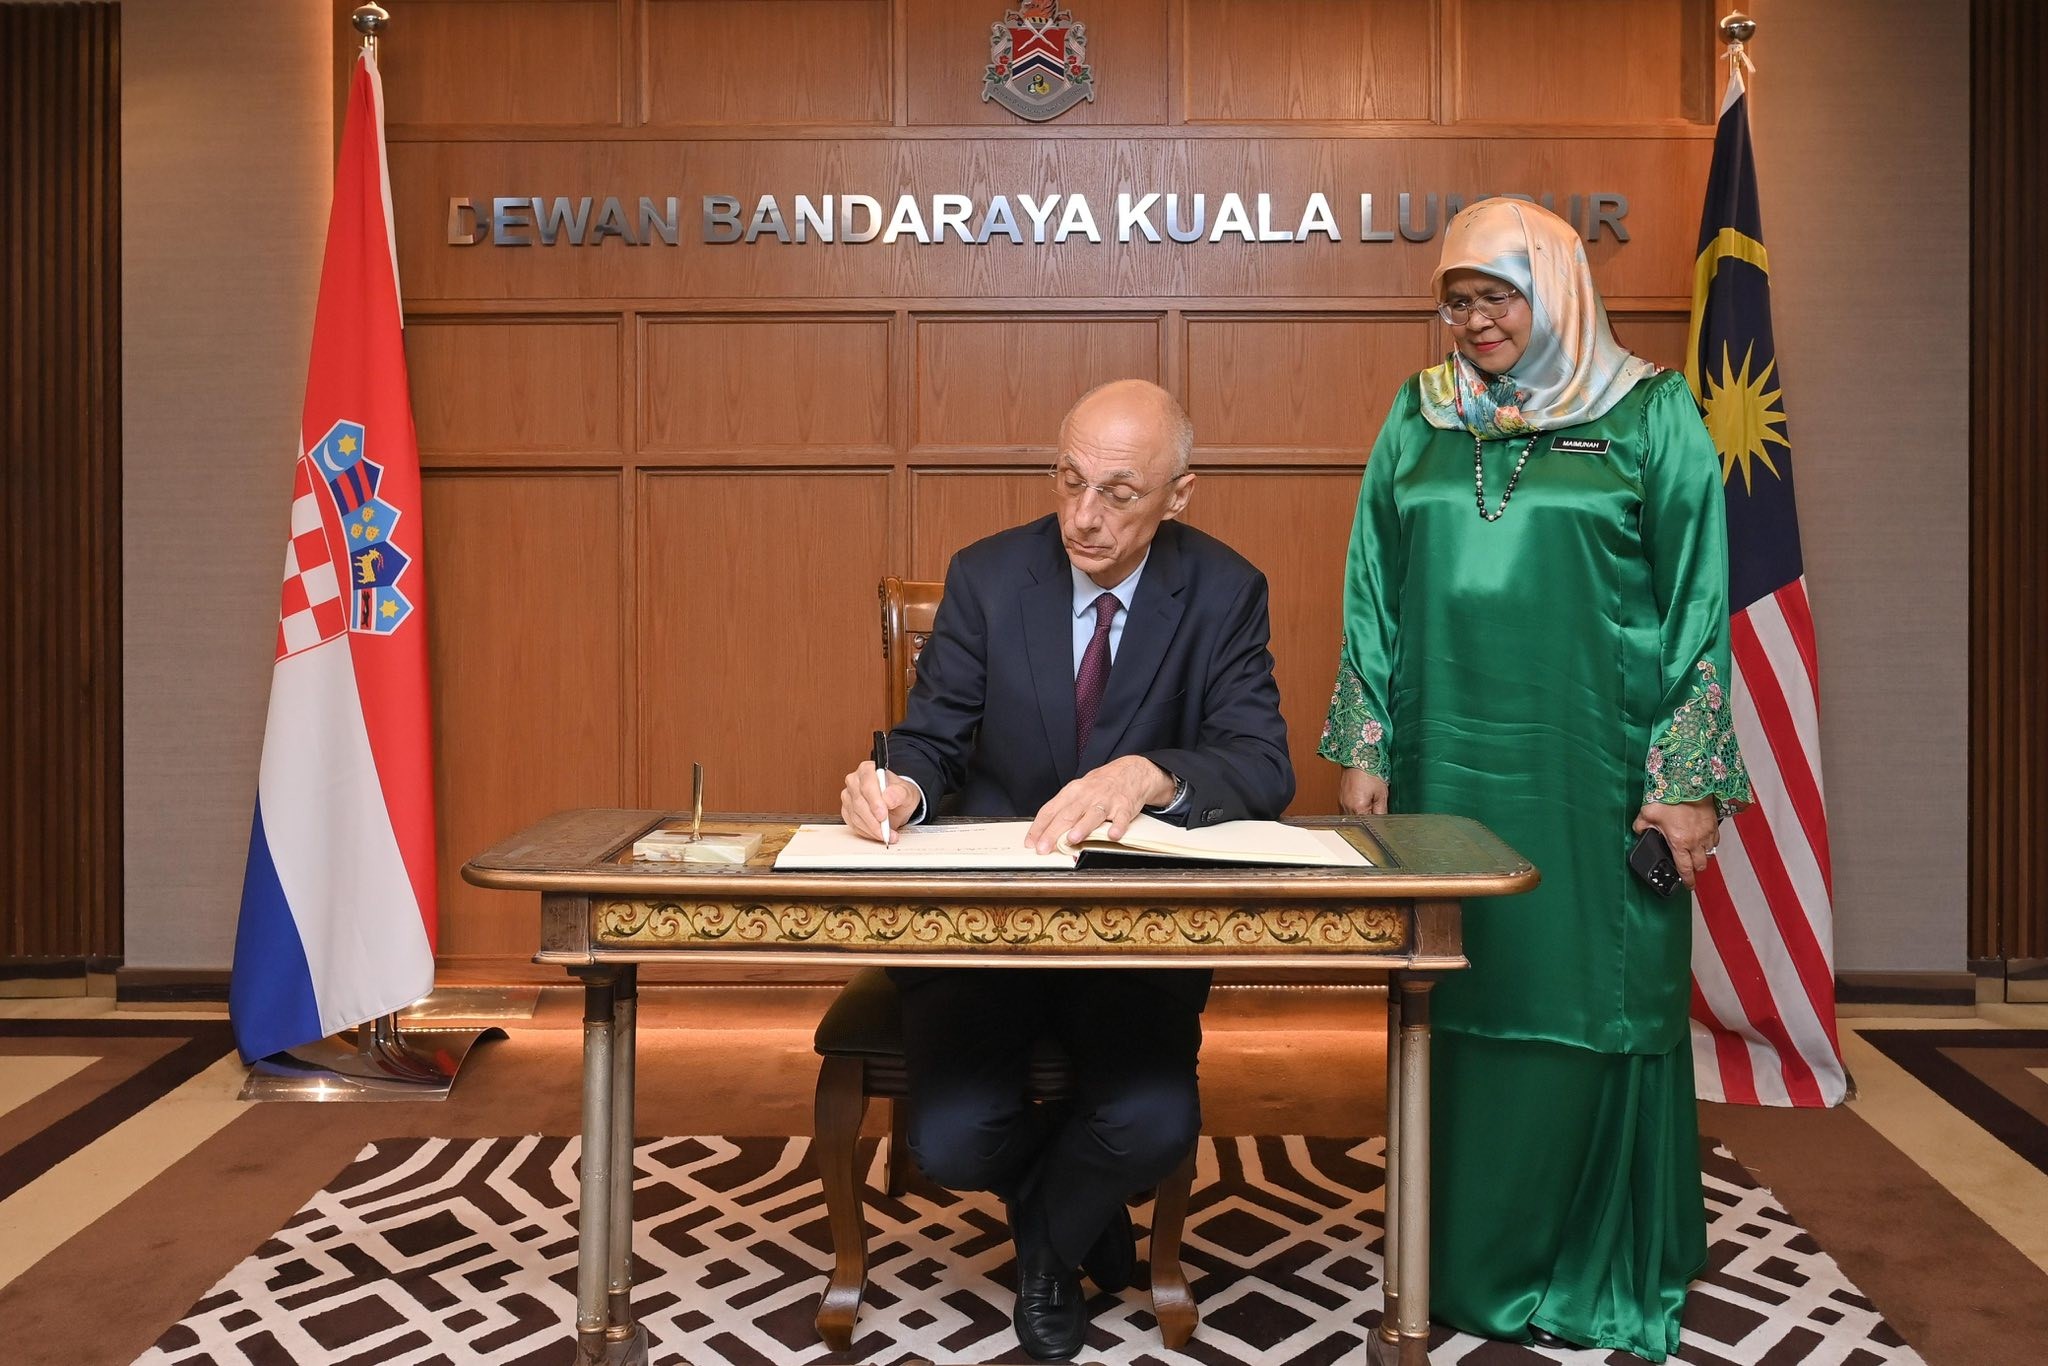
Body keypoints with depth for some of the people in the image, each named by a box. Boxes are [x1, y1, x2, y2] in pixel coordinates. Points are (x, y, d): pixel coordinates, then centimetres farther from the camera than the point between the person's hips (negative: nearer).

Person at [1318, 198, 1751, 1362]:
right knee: (1459, 1004, 9)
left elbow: (1698, 605, -3)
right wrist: (1364, 749, 4)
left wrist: (1688, 779, -7)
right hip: (1449, 764, 3)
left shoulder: (1651, 416, 0)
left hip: (1593, 770, -3)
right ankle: (1470, 1266, 25)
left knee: (1596, 1009, 4)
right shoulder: (1420, 418, 9)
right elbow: (1373, 595, 9)